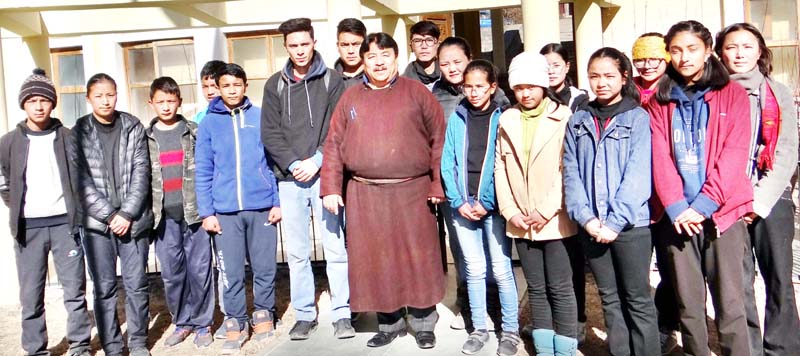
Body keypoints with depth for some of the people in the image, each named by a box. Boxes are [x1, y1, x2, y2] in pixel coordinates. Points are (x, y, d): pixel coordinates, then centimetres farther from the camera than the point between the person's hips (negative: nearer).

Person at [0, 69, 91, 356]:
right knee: (31, 297, 6)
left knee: (75, 291, 5)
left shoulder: (68, 138, 2)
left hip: (65, 223, 0)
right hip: (28, 227, 1)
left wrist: (76, 211, 5)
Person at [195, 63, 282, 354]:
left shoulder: (261, 117, 4)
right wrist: (206, 212, -2)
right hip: (225, 211, 0)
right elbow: (202, 172, 4)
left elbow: (273, 161, 4)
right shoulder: (208, 123, 5)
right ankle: (235, 322, 21)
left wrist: (278, 202, 0)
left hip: (262, 207, 0)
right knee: (231, 273, 6)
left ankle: (263, 314, 26)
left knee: (265, 268, 8)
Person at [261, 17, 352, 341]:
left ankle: (342, 313, 10)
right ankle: (304, 314, 18)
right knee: (297, 252, 7)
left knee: (335, 247, -1)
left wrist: (317, 161, -11)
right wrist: (292, 164, -8)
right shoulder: (275, 85, 11)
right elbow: (270, 132, 4)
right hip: (289, 179, 2)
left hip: (324, 174, -2)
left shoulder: (331, 80, 6)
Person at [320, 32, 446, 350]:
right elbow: (334, 145, 7)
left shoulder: (416, 91, 2)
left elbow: (439, 138, -1)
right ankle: (389, 324, 26)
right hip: (364, 195, 3)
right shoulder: (351, 97, 10)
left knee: (417, 259, 4)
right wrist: (331, 189, 0)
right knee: (376, 261, 9)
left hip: (412, 191, -2)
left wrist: (438, 185, -6)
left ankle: (423, 324, 22)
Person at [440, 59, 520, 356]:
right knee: (474, 270, 11)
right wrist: (459, 202, -6)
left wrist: (486, 203, -12)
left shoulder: (502, 118, -1)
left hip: (493, 206, -3)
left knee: (501, 270, 1)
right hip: (463, 207, 3)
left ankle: (510, 330, 16)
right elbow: (448, 163, 3)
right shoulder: (456, 118, 6)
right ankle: (479, 328, 23)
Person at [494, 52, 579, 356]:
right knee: (536, 289, 13)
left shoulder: (563, 117, -3)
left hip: (556, 220, -4)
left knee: (560, 289, 3)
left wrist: (547, 210, -14)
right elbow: (501, 168, 6)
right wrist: (510, 211, -2)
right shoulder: (507, 120, 9)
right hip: (521, 223, 4)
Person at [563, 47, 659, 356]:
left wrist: (615, 222, -16)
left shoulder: (638, 118, -3)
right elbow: (571, 173, 2)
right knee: (610, 299, 14)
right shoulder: (578, 121, 9)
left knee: (638, 300, 6)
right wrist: (586, 217, -10)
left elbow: (637, 174, -11)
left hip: (631, 224, -4)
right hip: (591, 226, 4)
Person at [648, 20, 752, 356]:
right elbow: (660, 158, 1)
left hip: (722, 213, -1)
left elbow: (734, 155, -4)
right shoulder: (659, 102, 10)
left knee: (729, 303, -1)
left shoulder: (731, 94, 5)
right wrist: (675, 207, -11)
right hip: (677, 217, 2)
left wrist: (704, 205, -13)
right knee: (688, 304, 7)